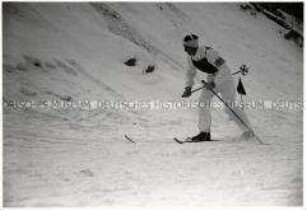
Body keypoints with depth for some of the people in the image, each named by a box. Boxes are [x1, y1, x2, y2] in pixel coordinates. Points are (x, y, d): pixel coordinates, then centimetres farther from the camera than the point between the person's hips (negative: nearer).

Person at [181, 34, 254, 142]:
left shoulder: (208, 53, -31)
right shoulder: (190, 57, -8)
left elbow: (224, 69, -32)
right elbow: (190, 73, 9)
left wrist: (214, 83, -40)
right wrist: (188, 87, -4)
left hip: (224, 78, -7)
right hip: (212, 78, 7)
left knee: (229, 107, -11)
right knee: (203, 101, -9)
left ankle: (248, 130, 6)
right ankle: (205, 133, -2)